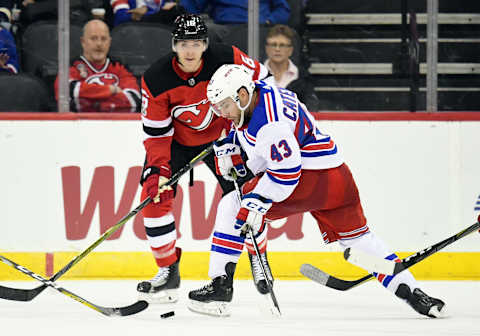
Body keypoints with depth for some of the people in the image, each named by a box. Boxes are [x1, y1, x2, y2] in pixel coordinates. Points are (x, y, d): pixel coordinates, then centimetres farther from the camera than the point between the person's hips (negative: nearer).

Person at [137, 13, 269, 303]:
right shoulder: (156, 80, -23)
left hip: (221, 134, 0)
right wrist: (159, 168, -27)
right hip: (176, 140, 0)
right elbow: (156, 133, -16)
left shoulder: (227, 59, -24)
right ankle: (168, 271, -5)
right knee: (154, 194, -15)